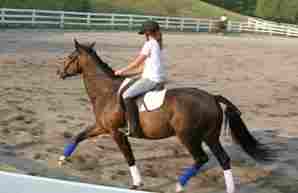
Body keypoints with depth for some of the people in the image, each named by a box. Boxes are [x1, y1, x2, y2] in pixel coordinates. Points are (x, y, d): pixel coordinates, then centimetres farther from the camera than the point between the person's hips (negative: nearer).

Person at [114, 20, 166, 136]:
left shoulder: (149, 44, -7)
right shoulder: (158, 45, 20)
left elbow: (136, 63, -4)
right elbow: (142, 68, 20)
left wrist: (121, 71, 9)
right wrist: (125, 73, 18)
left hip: (151, 79, -11)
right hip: (159, 79, 11)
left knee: (127, 95, -22)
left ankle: (134, 128, -30)